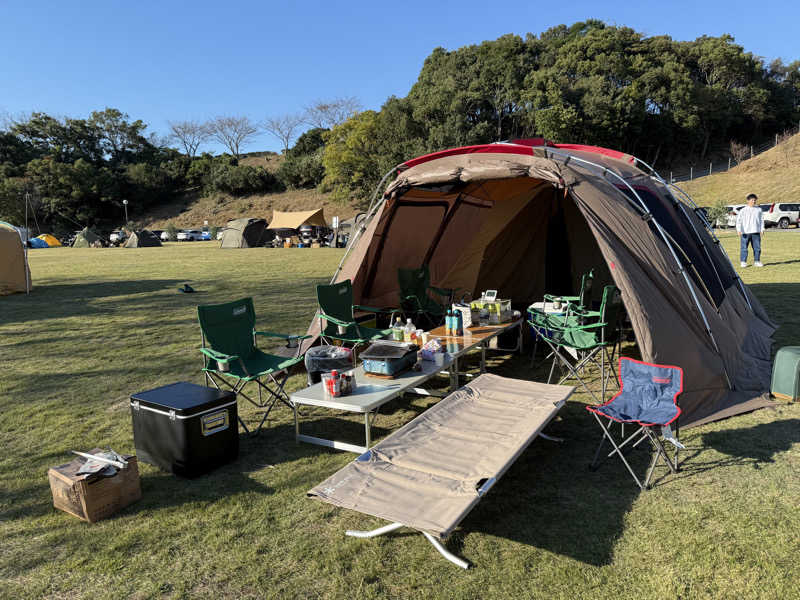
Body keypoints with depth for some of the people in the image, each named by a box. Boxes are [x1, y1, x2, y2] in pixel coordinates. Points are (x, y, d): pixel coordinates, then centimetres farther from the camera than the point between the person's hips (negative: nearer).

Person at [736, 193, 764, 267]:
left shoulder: (758, 209, 11)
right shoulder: (743, 210, 0)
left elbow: (761, 220, 15)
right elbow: (738, 220, -4)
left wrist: (762, 229, 7)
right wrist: (738, 229, -15)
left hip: (756, 232, 3)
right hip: (745, 232, -3)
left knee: (757, 247, 5)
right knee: (744, 247, -2)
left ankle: (757, 261, 15)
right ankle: (743, 262, 5)